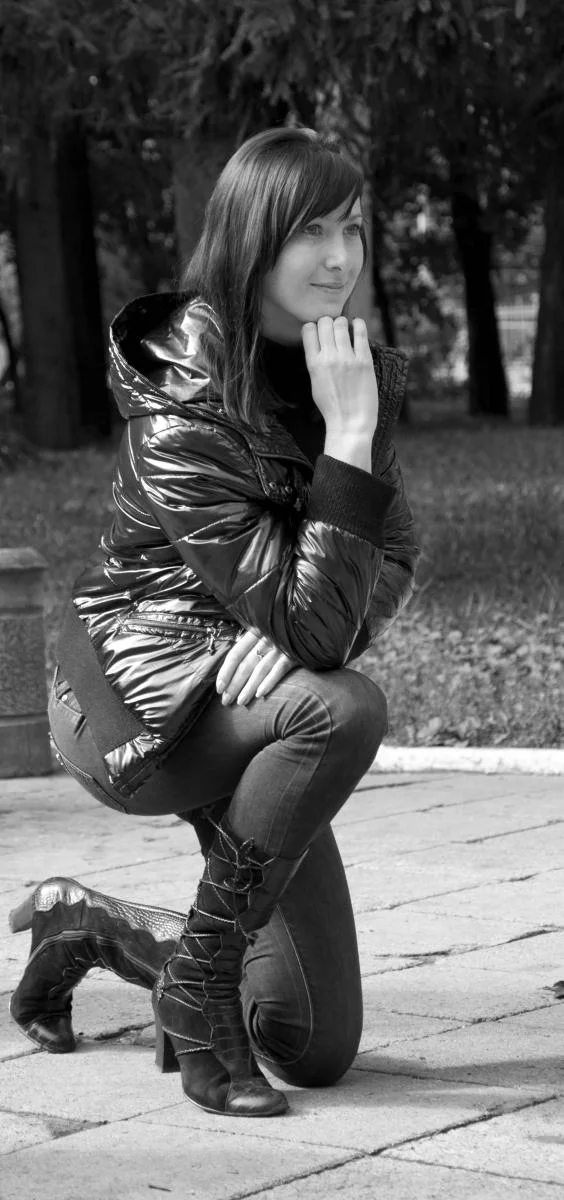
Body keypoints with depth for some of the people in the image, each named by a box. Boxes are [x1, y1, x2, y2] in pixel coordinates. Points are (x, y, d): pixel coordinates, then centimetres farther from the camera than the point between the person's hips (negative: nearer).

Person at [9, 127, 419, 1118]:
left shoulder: (345, 366, -3)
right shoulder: (180, 413, -25)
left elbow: (393, 563, 5)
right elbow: (310, 628, -28)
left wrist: (338, 616, -18)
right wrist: (348, 438, -32)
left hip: (252, 704, 7)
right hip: (140, 695, -6)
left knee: (318, 1048, 3)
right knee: (342, 709, -38)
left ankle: (92, 927, 29)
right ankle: (196, 986, -18)